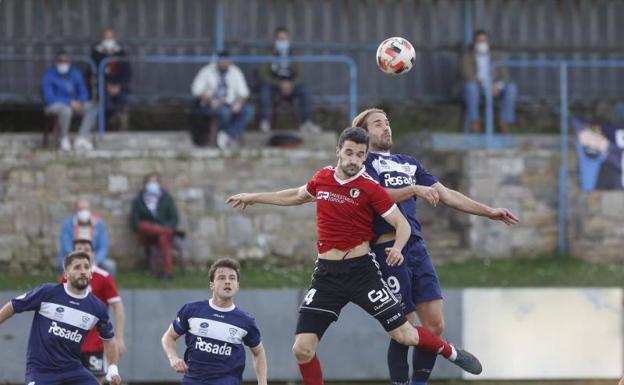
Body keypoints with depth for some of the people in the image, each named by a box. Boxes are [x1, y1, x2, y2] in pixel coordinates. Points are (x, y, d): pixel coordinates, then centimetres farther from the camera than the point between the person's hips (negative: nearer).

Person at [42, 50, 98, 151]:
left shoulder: (75, 73, 5)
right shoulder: (49, 75, -12)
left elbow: (83, 92, 10)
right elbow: (49, 97, -19)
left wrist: (79, 102, -15)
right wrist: (70, 102, -25)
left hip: (74, 104, 6)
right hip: (55, 105, -6)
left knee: (92, 108, -20)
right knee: (66, 110, -40)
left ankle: (82, 139, -27)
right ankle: (64, 139, -17)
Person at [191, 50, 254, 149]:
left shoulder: (235, 72, 8)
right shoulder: (207, 71, -2)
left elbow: (243, 92, 5)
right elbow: (197, 89, -7)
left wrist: (239, 103, -17)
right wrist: (210, 100, -22)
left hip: (230, 104, 4)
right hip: (211, 105, -4)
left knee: (248, 110, -25)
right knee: (224, 111, -39)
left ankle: (228, 135, -32)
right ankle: (230, 137, -13)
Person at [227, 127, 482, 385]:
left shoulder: (370, 188, -8)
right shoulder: (322, 178, 5)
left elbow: (402, 224, -7)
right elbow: (298, 196, 26)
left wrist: (397, 247, -28)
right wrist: (254, 197, 33)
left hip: (361, 270, -3)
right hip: (326, 274, 3)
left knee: (404, 334, -3)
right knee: (302, 349, -8)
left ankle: (452, 353, 27)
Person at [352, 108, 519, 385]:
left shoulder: (408, 163, 24)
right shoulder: (364, 162, 2)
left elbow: (446, 194, 24)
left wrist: (489, 212, 20)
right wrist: (414, 189, -26)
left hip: (416, 246, 7)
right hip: (388, 247, -7)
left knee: (435, 326, -1)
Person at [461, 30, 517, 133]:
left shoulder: (496, 57, 14)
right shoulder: (467, 57, 5)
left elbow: (504, 76, 3)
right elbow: (467, 75, -12)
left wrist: (498, 86, -21)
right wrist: (485, 86, -26)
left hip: (495, 89, 3)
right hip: (477, 89, -3)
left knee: (511, 87, -26)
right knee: (470, 85, -38)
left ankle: (504, 122, -30)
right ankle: (474, 122, -39)